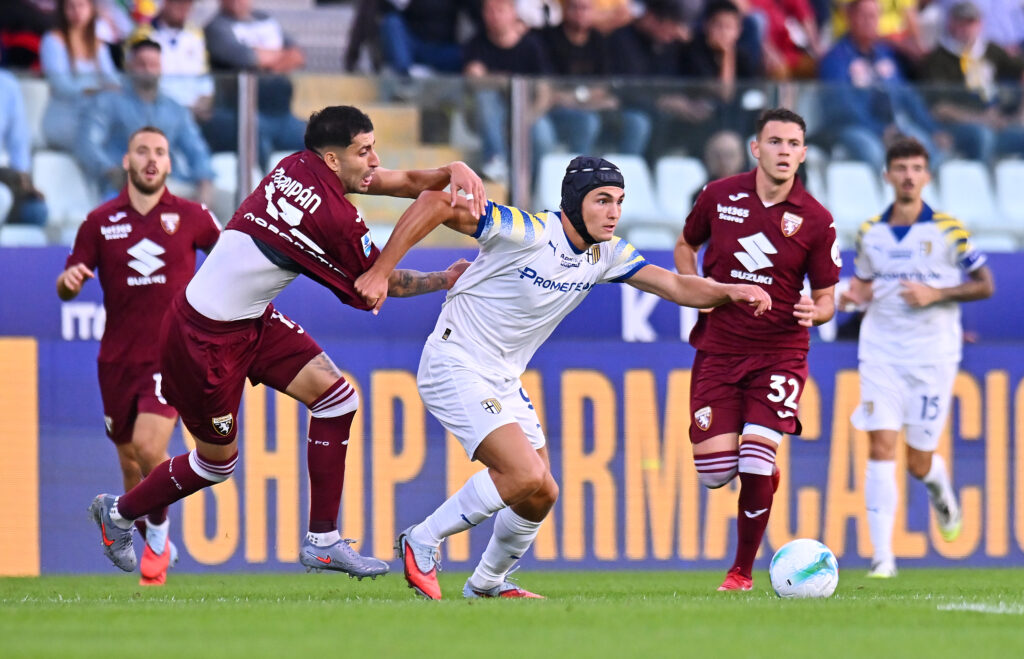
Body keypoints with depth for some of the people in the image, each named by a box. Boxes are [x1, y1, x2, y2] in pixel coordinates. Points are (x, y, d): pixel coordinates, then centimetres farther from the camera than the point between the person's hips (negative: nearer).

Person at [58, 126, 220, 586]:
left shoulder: (190, 217, 1)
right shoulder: (101, 222, 3)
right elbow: (66, 288, 6)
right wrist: (69, 282, -17)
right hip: (118, 359, 3)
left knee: (148, 448, -21)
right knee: (131, 468, 8)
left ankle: (157, 540, 1)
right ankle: (157, 549, 32)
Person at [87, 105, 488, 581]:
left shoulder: (300, 167, -2)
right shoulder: (335, 220, -26)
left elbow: (405, 182, 3)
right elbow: (382, 284, -8)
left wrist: (454, 172, -15)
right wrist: (447, 280, 4)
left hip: (251, 321, 9)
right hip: (205, 338, -9)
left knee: (337, 398, 0)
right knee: (217, 460, 10)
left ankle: (322, 540, 5)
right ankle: (119, 512, 35)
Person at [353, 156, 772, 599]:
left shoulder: (606, 255, 1)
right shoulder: (527, 233, -22)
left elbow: (677, 286, -2)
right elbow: (434, 205, -24)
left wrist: (729, 292, -22)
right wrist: (380, 271, -27)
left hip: (503, 381, 8)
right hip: (455, 369, -8)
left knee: (539, 495, 10)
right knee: (525, 476, -23)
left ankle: (487, 584, 33)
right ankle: (421, 542, -6)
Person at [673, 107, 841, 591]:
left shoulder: (815, 221, -5)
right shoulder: (719, 197, 0)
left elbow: (826, 298, 4)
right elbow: (686, 246, 19)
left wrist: (814, 312, -20)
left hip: (779, 354, -2)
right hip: (718, 349, 2)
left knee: (754, 467, -15)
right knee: (714, 473, -5)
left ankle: (743, 571, 5)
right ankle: (762, 475, 33)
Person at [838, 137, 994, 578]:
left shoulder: (948, 230, -4)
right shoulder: (870, 233, 6)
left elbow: (985, 285, 1)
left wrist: (936, 294, -14)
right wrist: (853, 295, -5)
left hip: (932, 357, -2)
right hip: (880, 354, 2)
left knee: (918, 462, 2)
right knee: (881, 448, -12)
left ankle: (942, 492, 40)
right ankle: (882, 556, -12)